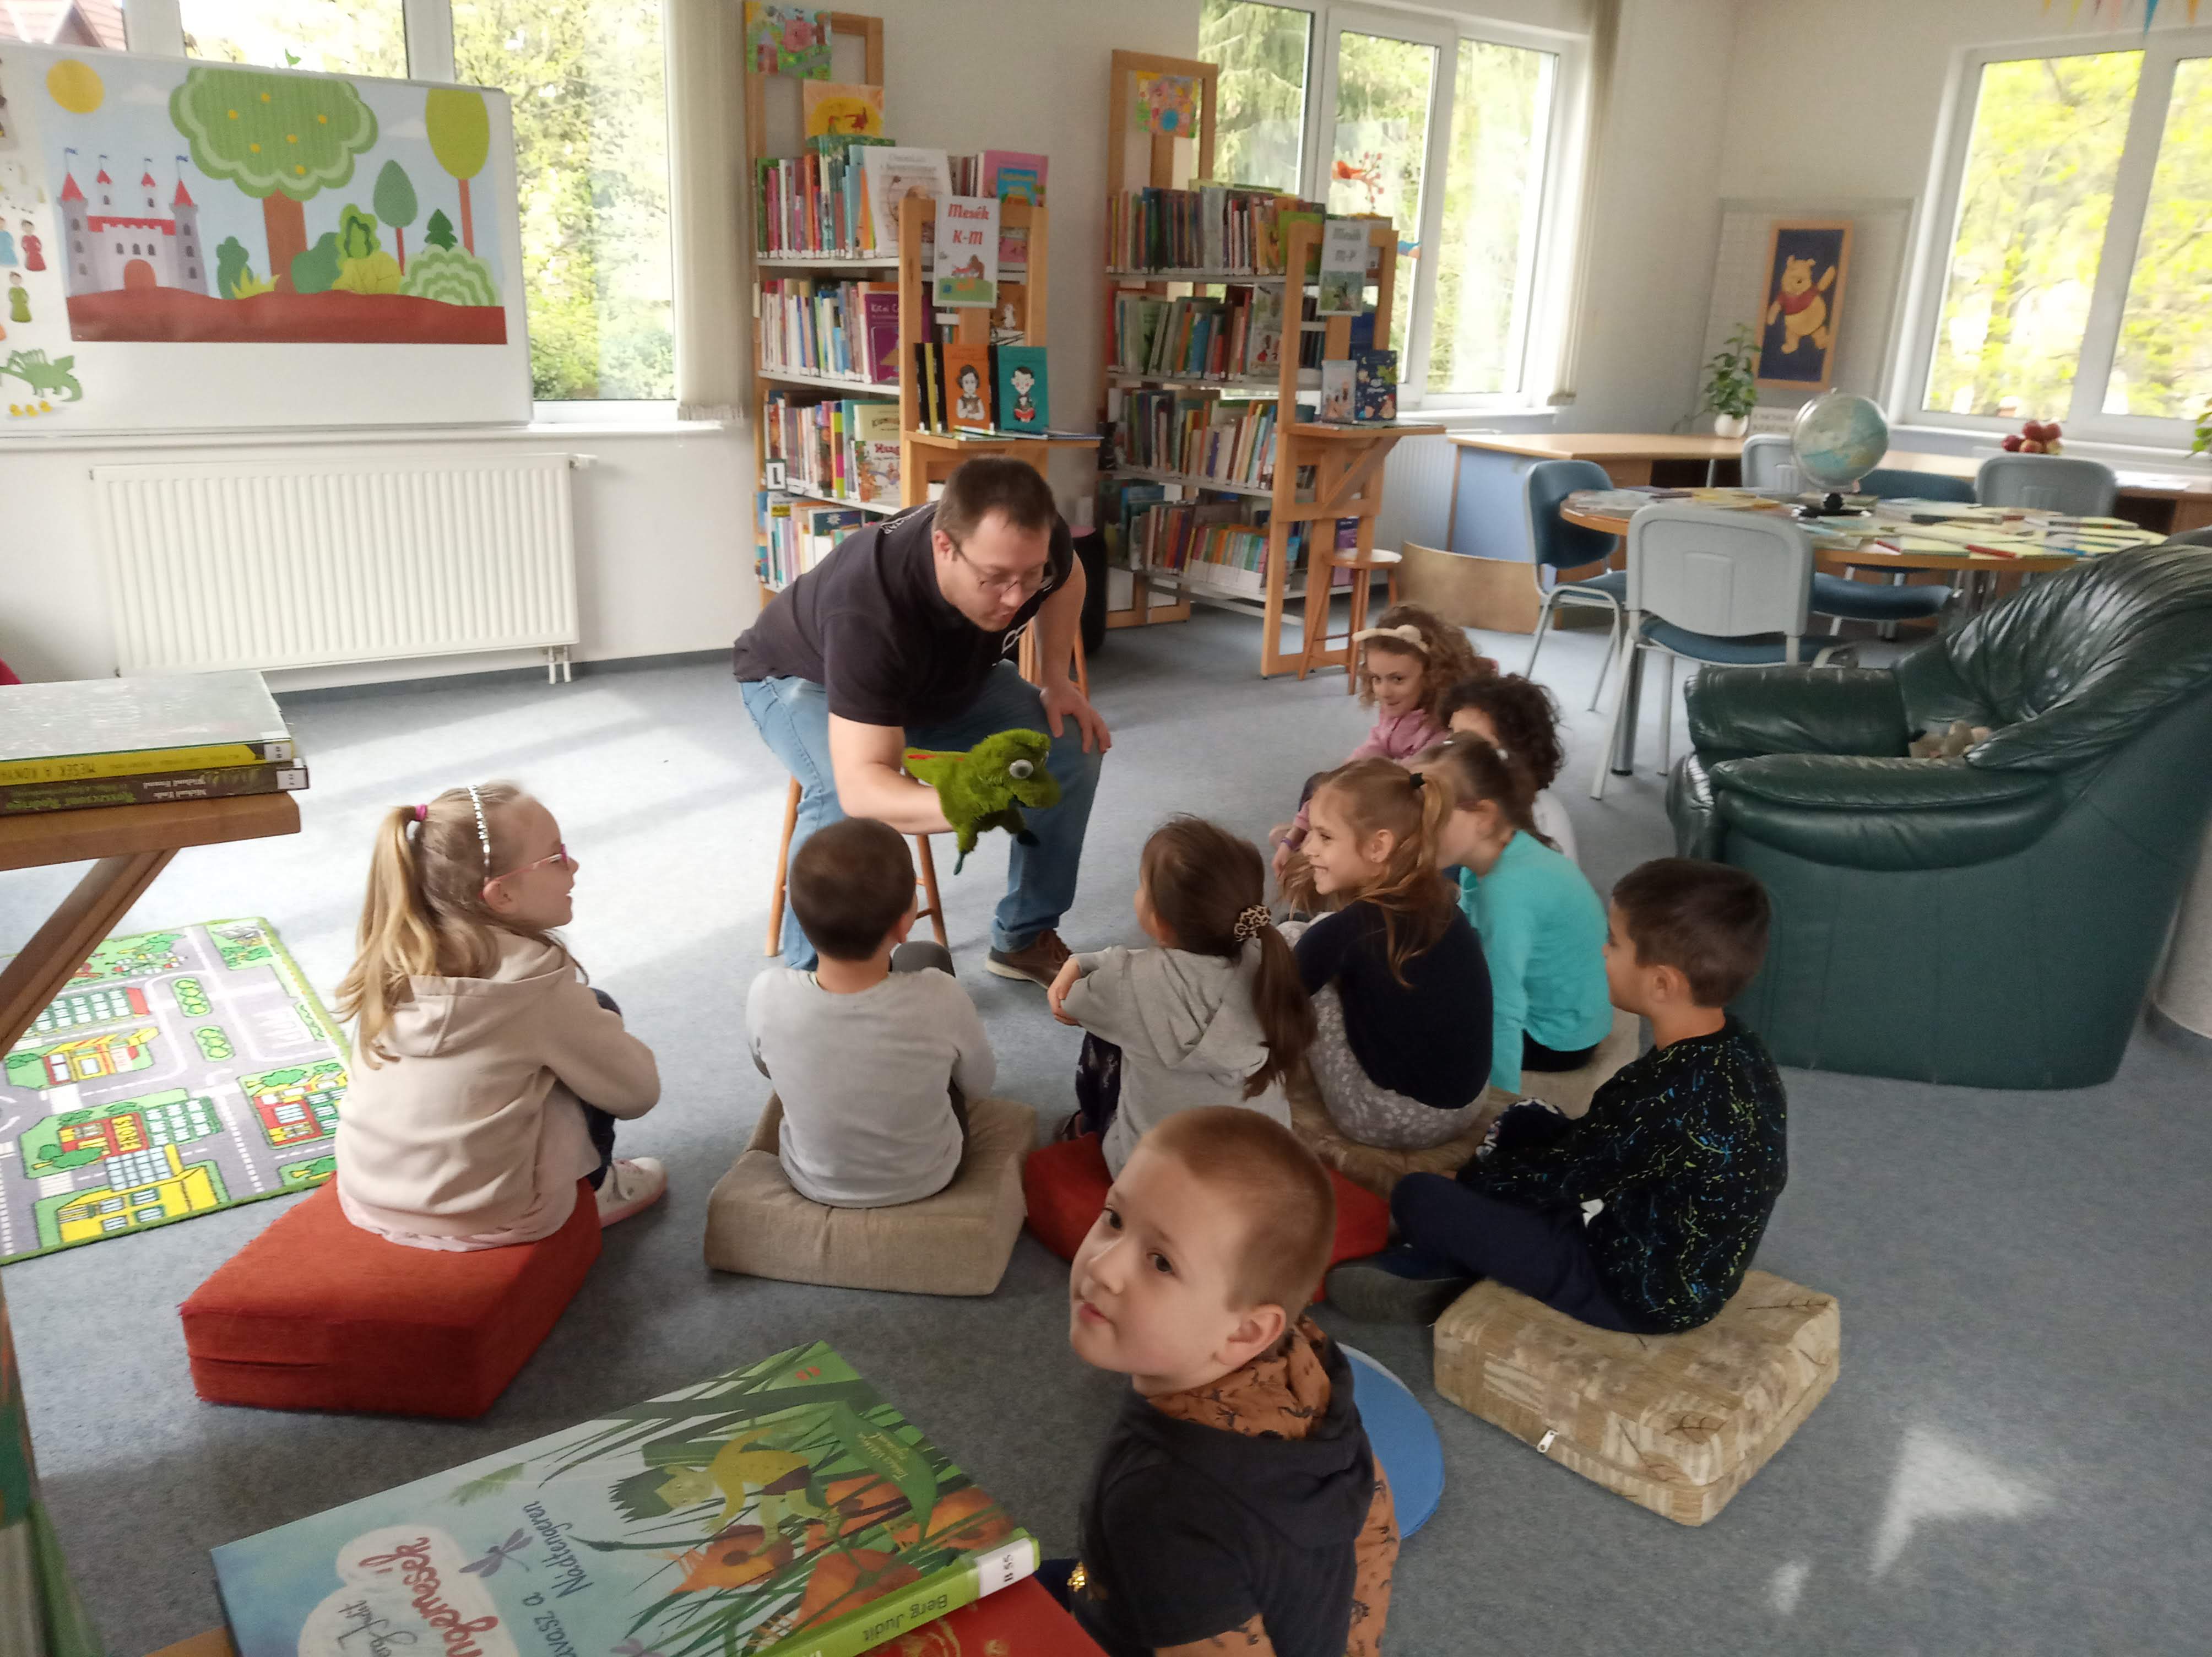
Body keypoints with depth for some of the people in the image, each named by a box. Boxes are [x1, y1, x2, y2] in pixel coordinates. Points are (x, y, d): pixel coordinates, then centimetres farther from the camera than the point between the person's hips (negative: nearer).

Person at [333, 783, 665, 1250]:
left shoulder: (393, 954, -4)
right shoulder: (533, 978, -19)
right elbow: (637, 1092, -8)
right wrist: (599, 1024, 10)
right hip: (485, 1219, -6)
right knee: (599, 1014, 7)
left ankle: (588, 1180, 28)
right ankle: (591, 1186, 21)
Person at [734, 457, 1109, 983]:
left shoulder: (1026, 543, -29)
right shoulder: (868, 612, -46)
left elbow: (1067, 575, -1)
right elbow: (860, 784, -51)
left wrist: (1057, 680, -11)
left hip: (947, 674, 6)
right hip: (806, 678, -5)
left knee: (1072, 748, -10)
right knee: (841, 801, -37)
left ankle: (1025, 938, 7)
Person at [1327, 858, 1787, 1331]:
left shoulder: (1661, 1096, -33)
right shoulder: (1734, 1046, -6)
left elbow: (1550, 1181, -18)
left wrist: (1477, 1172, 2)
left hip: (1643, 1292, -9)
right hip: (1695, 1269, 9)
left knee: (1418, 1196, -8)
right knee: (1527, 1122, 19)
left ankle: (1430, 1275, 25)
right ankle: (1427, 1264, 22)